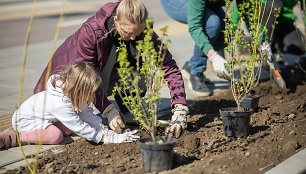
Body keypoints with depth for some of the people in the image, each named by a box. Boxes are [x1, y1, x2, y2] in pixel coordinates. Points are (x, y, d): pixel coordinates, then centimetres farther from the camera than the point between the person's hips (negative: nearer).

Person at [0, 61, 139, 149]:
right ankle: (13, 138, -20)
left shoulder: (73, 96, -13)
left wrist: (105, 130, -11)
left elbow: (87, 113, -3)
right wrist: (106, 139, -27)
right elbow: (79, 128, -32)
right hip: (25, 120, -8)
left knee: (68, 129, -7)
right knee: (55, 136, -29)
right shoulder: (60, 104, -37)